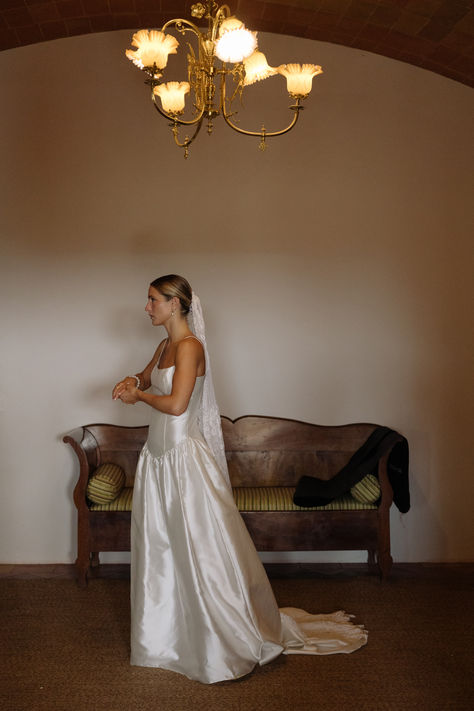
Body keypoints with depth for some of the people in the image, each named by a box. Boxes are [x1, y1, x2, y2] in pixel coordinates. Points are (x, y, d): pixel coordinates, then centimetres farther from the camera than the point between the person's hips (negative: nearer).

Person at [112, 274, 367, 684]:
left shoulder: (190, 346, -16)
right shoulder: (165, 346, 11)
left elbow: (176, 404, -24)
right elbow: (146, 377, 29)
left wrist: (139, 396, -8)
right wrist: (133, 382, 6)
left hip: (185, 458, -9)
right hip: (159, 457, 9)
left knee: (202, 549, -2)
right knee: (159, 548, 16)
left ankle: (240, 639, 13)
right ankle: (165, 637, 32)